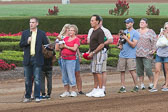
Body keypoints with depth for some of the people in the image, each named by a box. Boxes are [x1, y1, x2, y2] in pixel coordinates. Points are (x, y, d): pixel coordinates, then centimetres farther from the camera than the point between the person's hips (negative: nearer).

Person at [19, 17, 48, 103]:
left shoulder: (42, 34, 3)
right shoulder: (25, 33, 7)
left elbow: (46, 45, 3)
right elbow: (20, 45, 4)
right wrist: (27, 42, -14)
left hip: (37, 59, -2)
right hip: (27, 59, 2)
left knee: (37, 79, -4)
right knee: (27, 79, 7)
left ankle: (37, 97, 0)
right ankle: (27, 97, 14)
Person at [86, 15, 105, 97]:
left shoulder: (100, 32, -14)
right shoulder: (93, 31, 17)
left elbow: (101, 45, -19)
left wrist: (93, 52, -16)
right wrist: (89, 52, 13)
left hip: (98, 54, -10)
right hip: (93, 54, 10)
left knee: (98, 72, -9)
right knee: (94, 72, 10)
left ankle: (101, 91, -7)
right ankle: (95, 90, 14)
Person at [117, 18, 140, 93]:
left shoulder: (135, 33, -3)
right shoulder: (124, 32, 16)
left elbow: (133, 45, -12)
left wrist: (126, 38, -16)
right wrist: (120, 45, 4)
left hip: (131, 56, -6)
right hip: (122, 55, 6)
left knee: (132, 71, -11)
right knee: (122, 71, 3)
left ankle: (136, 86, 0)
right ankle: (123, 87, 7)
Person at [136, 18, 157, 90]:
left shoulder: (151, 32, 5)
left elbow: (154, 41, 2)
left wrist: (153, 49, -11)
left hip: (147, 54, -4)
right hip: (137, 54, 4)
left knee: (148, 69, -12)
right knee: (139, 70, 3)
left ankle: (151, 83, 2)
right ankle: (142, 84, 10)